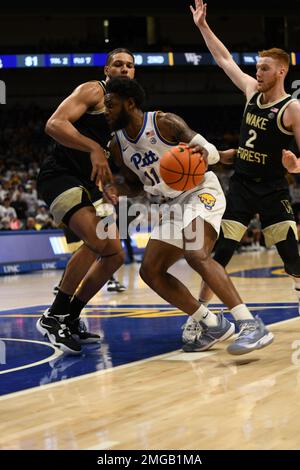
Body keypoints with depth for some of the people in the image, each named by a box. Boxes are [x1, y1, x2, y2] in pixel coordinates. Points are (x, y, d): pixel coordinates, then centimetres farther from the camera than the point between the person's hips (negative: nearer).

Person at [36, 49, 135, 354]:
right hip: (59, 176, -9)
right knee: (97, 242, -26)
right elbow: (54, 124, -22)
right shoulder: (93, 91, -7)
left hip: (88, 185, 9)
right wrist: (94, 148, -32)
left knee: (114, 255, 7)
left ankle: (70, 319, 16)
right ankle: (53, 317, -16)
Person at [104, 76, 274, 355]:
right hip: (173, 206, 8)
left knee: (196, 255, -32)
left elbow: (210, 150, -12)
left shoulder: (164, 123, -16)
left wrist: (204, 153, -37)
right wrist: (116, 191, -6)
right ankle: (213, 325, 4)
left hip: (202, 191, -8)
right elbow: (135, 185, 17)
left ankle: (252, 325, -37)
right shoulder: (118, 146, 3)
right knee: (150, 270, 0)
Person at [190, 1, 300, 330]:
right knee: (218, 253, 1)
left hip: (273, 191, -5)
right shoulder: (252, 91, 6)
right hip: (241, 186, 5)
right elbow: (225, 60, 17)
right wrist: (203, 27, 15)